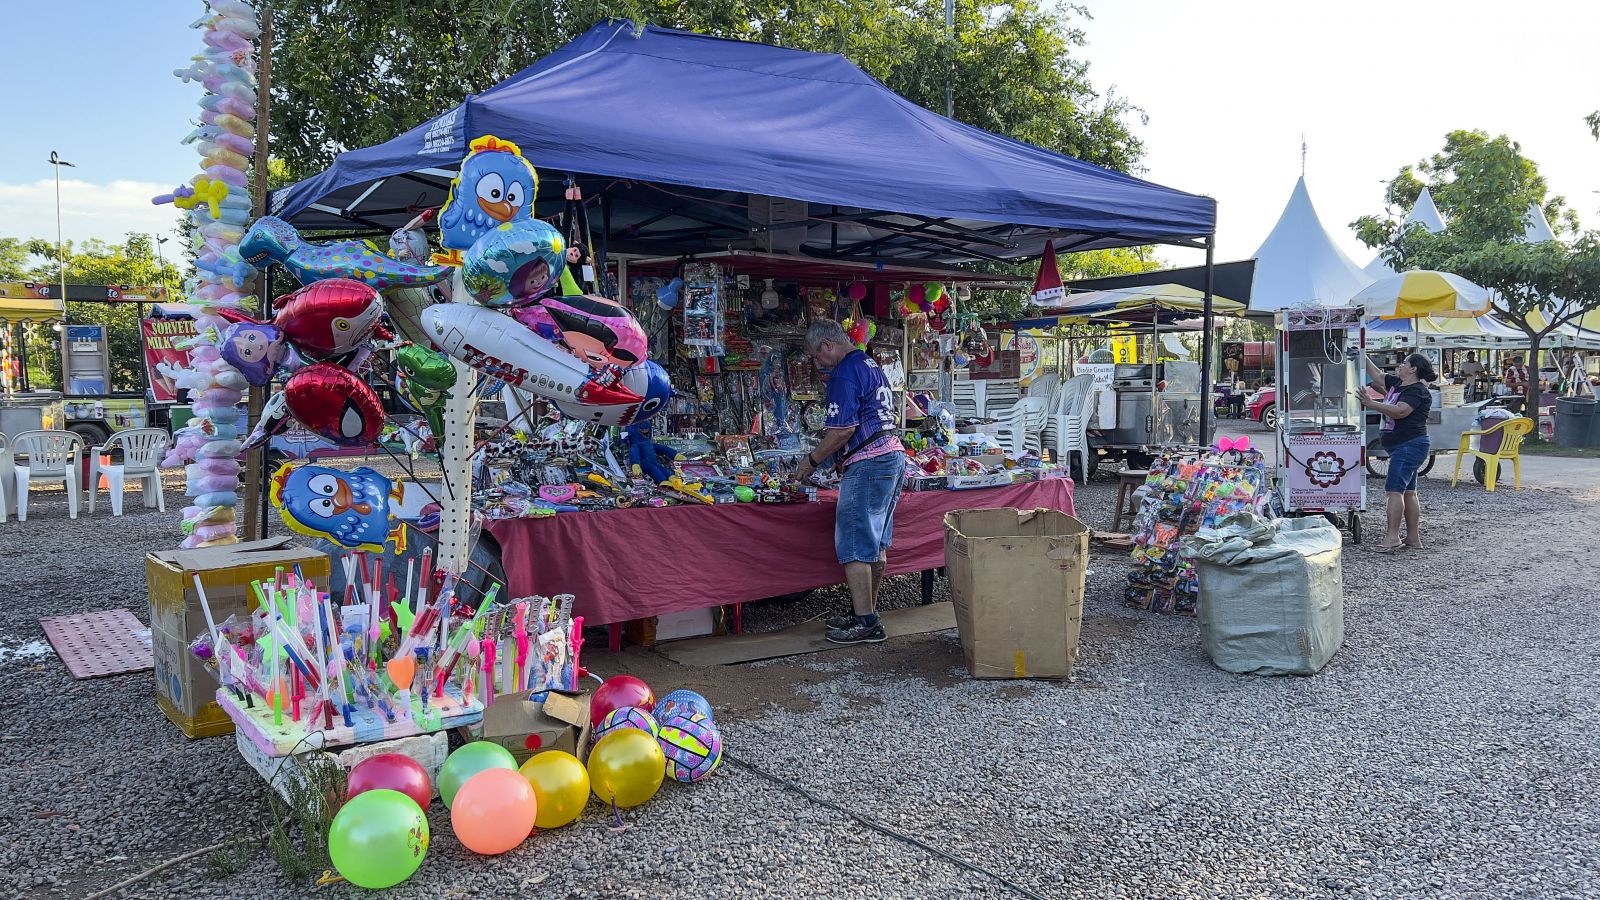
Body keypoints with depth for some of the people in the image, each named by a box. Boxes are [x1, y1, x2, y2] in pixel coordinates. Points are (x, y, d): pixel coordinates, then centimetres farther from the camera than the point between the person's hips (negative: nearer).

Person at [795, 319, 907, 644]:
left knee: (854, 547, -5)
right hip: (894, 456, 10)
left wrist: (812, 461, -4)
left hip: (868, 465, -10)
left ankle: (865, 623, -3)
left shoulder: (844, 374, -12)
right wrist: (836, 457, 24)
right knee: (876, 544, 14)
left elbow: (843, 430, -18)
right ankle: (866, 610, 22)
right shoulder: (871, 365, 19)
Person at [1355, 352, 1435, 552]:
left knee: (1394, 490, -15)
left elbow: (1399, 411, -26)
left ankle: (1392, 538, -18)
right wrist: (1363, 356, 19)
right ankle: (1413, 538, 16)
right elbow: (1377, 374, 23)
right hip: (1402, 446, 10)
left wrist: (1371, 404, -27)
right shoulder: (1397, 383, 13)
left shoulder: (1417, 390, -14)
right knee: (1408, 492, 11)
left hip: (1410, 444, -10)